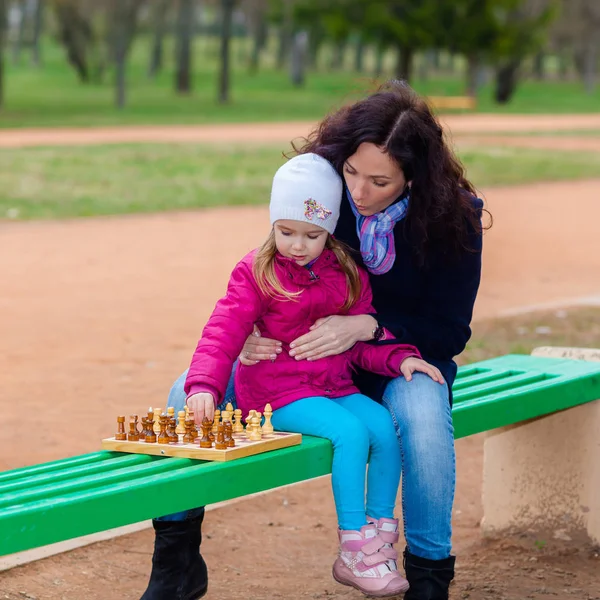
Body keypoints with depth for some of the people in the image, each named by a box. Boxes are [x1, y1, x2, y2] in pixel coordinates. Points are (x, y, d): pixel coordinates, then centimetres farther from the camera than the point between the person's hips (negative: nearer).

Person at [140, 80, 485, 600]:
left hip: (400, 363, -3)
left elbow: (450, 332, -13)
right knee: (191, 391, -16)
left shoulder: (453, 215, -17)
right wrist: (249, 333, -24)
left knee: (421, 410, -39)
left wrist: (366, 326, -30)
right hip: (302, 359, 3)